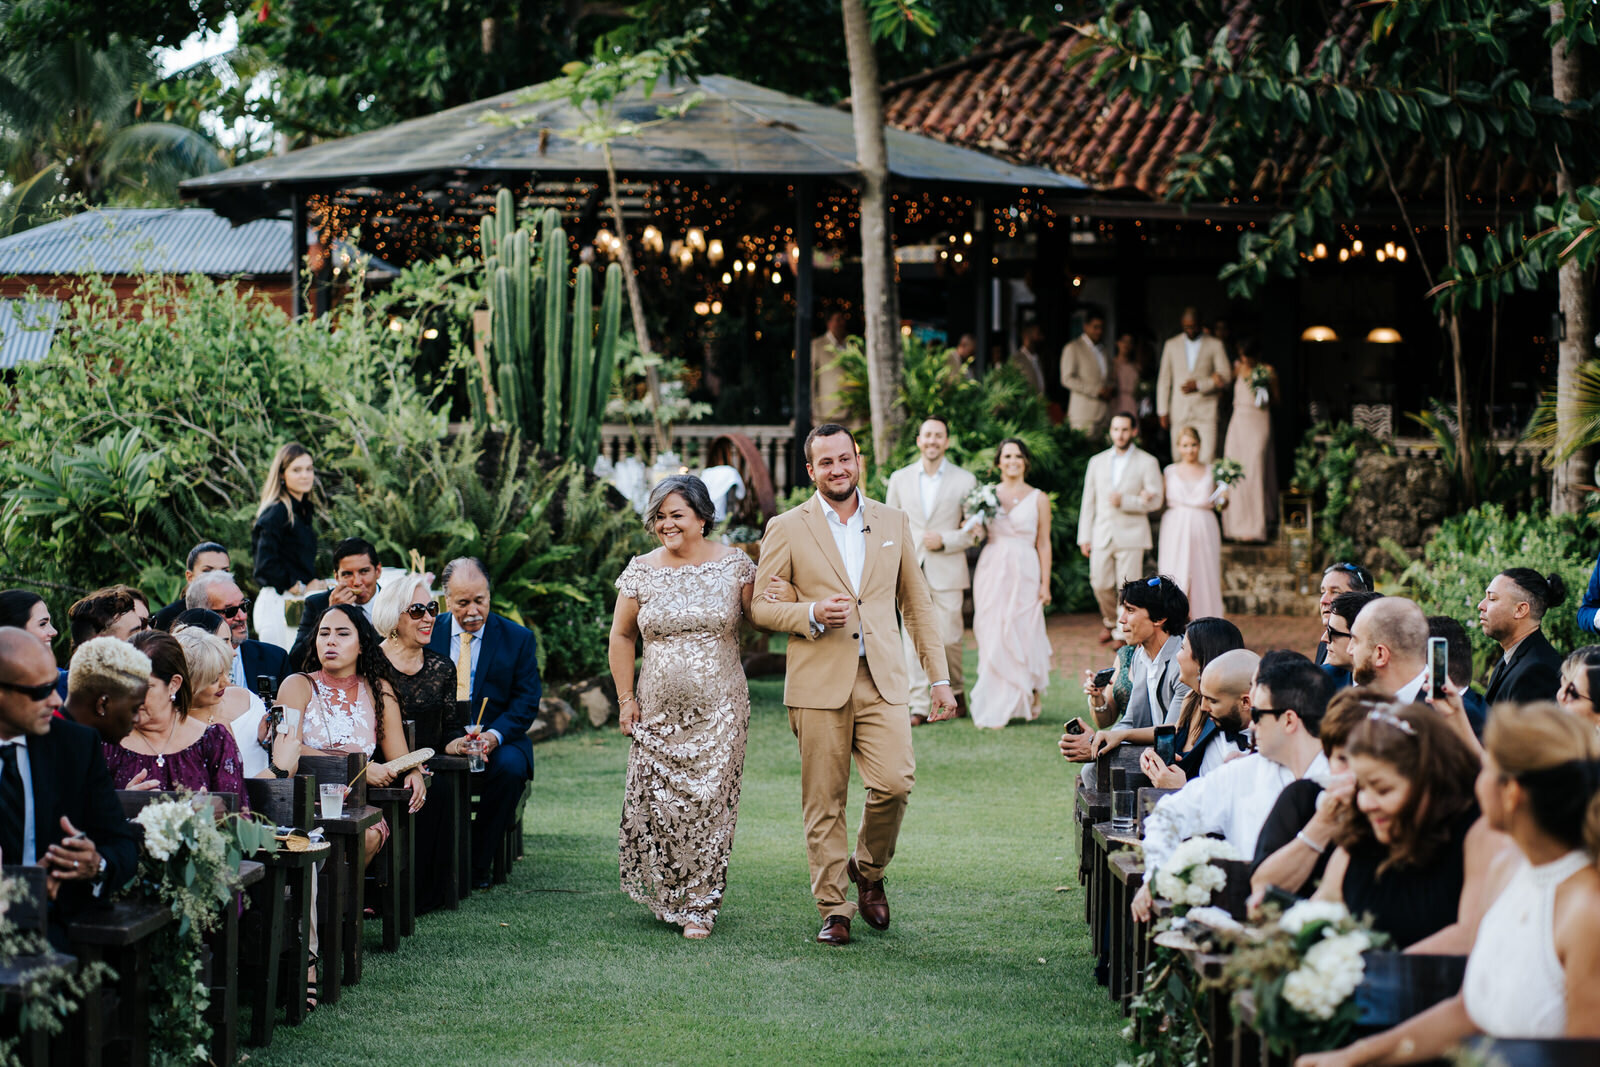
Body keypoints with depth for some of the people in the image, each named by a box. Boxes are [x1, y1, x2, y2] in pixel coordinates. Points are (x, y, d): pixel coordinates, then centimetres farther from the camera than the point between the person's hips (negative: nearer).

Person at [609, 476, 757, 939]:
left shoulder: (734, 565, 0)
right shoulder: (641, 571, 4)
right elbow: (621, 637, 10)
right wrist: (626, 699, 5)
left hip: (718, 708, -1)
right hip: (659, 707, 2)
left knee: (709, 804, -4)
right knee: (657, 803, -1)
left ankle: (699, 907, 5)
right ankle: (666, 896, 20)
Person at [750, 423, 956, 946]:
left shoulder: (893, 522, 12)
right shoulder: (787, 529, 3)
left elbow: (916, 603, 16)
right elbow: (759, 605, 3)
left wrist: (939, 677, 11)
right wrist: (812, 614, -15)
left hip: (883, 681, 2)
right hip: (819, 685, -2)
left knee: (895, 782, -14)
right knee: (824, 803, -1)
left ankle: (869, 869, 13)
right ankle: (833, 908, 10)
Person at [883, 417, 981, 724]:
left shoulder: (964, 480, 3)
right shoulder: (899, 479, 9)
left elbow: (974, 531, 3)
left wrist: (944, 540, -13)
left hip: (947, 572, -1)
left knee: (949, 638, -1)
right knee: (913, 638, -5)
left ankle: (956, 690, 25)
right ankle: (918, 705, -2)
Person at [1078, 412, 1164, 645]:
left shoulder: (1147, 463, 2)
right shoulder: (1097, 462, 13)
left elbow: (1155, 500, -4)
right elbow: (1088, 501, 13)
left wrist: (1124, 501, -18)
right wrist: (1084, 536, 8)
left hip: (1131, 536, -3)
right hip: (1102, 536, 3)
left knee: (1128, 589, -6)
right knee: (1100, 585, 2)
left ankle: (1127, 633, 7)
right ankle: (1111, 623, 27)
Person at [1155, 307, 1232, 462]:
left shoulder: (1215, 345, 6)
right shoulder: (1171, 345, 12)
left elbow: (1226, 377, 3)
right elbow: (1163, 380, 12)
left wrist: (1199, 385, -9)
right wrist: (1163, 412, 6)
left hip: (1205, 412, -2)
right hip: (1179, 413, 2)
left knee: (1207, 459, -14)